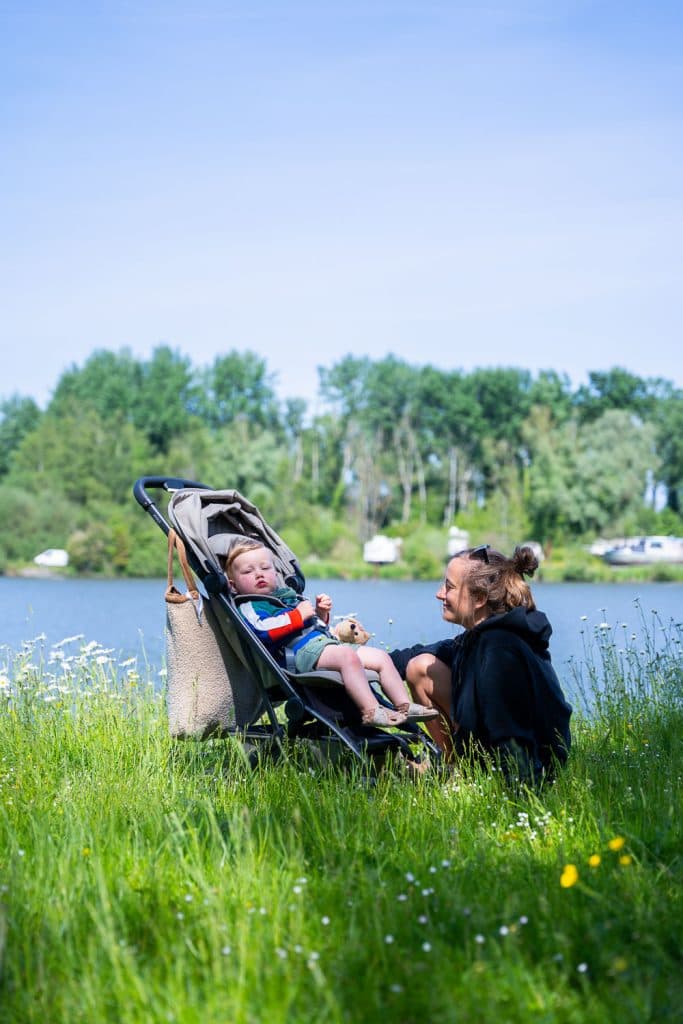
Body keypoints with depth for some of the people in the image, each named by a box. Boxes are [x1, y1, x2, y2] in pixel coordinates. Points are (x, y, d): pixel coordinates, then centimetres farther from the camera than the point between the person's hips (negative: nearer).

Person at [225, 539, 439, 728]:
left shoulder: (287, 595, 32)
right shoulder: (248, 607, 4)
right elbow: (263, 630, -18)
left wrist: (321, 613, 19)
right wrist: (299, 615, -13)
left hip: (325, 640, 10)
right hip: (301, 650, -10)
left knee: (380, 657, 4)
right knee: (348, 655, -35)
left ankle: (404, 706, 3)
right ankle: (371, 711, -41)